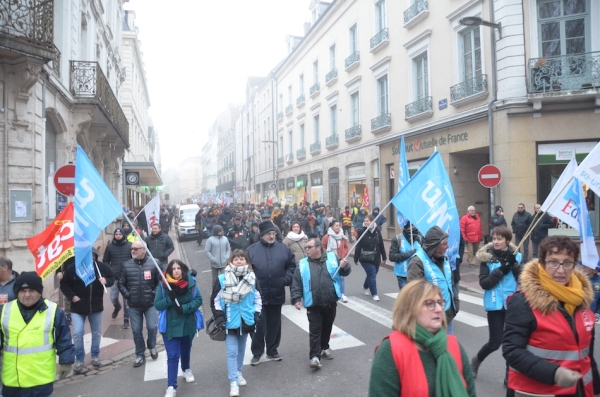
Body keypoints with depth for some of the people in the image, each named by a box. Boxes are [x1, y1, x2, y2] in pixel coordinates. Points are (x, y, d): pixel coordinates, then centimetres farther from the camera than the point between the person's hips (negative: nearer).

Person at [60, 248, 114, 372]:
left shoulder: (102, 267, -9)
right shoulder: (73, 268, -14)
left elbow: (112, 279, 5)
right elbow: (64, 284, -3)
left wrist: (106, 281, -17)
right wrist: (71, 296, -14)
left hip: (96, 307, 2)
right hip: (78, 307, -2)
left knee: (97, 333, 14)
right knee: (77, 333, -7)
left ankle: (95, 355, 33)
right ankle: (79, 360, 11)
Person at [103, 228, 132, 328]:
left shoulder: (130, 245, -1)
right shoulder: (110, 246, 3)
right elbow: (105, 260, 11)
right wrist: (110, 270, -4)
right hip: (114, 277, 2)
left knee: (127, 299, 1)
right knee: (113, 298, 5)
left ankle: (126, 319, 13)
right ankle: (117, 307, 40)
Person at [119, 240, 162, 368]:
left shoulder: (153, 264, -9)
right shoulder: (127, 265, -2)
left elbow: (160, 281, -2)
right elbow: (121, 284, 6)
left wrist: (154, 294, -9)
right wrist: (128, 296, -4)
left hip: (150, 304, -2)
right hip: (133, 305, 2)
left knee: (152, 327, -5)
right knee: (136, 331, 8)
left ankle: (152, 346, 26)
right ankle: (140, 355, 24)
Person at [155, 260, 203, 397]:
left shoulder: (191, 282, -11)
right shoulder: (163, 284, -12)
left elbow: (198, 299, -10)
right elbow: (157, 305, -9)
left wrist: (184, 308, -24)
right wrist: (169, 299, -28)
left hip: (188, 324, 2)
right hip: (170, 326, -2)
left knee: (185, 350, 24)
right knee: (172, 356, -4)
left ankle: (186, 369, 52)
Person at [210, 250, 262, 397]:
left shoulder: (252, 278, -4)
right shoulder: (222, 279, -12)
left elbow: (257, 298, 6)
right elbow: (215, 300, -6)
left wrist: (256, 315, 0)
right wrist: (220, 318, -10)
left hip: (246, 320, 3)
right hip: (230, 322, -3)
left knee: (241, 349, 19)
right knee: (232, 352, -2)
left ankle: (238, 373, 38)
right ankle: (233, 382, 6)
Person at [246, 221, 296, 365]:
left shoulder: (283, 248, 2)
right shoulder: (251, 250, -3)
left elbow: (291, 265, 8)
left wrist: (287, 279, -6)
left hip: (276, 294, 2)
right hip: (258, 295, -2)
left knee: (274, 324, 15)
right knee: (259, 325, 5)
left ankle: (272, 350, 32)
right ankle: (257, 353, 21)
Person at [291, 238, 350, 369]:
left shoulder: (333, 258, 0)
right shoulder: (303, 264, 0)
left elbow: (345, 272, 6)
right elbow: (296, 284, 0)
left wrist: (344, 267, -16)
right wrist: (296, 299, -9)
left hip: (330, 303, 2)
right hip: (313, 305, -1)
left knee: (327, 327, 18)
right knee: (315, 330, -3)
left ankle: (324, 348, 38)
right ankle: (315, 356, -1)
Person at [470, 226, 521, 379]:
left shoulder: (515, 255, 1)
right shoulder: (486, 258, -6)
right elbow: (484, 283, -13)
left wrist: (513, 264, -19)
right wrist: (501, 270, -20)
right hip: (495, 304, -2)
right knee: (495, 342, 2)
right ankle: (476, 360, 31)